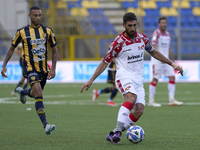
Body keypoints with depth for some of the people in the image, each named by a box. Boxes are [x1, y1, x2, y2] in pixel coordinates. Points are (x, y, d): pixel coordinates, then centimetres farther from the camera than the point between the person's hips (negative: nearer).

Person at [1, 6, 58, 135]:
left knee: (36, 94, 20)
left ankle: (22, 92, 57)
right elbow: (11, 49, 7)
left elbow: (54, 50, 9)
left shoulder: (47, 31, 1)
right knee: (39, 94, -22)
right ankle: (45, 125, -26)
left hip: (44, 68, 4)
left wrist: (53, 69, 0)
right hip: (30, 68, -4)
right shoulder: (22, 32, -5)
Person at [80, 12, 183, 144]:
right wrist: (91, 80, -4)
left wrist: (172, 64, 21)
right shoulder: (118, 42, -8)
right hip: (124, 77, -5)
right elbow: (105, 62, -1)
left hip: (138, 80, 5)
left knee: (139, 111, -12)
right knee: (131, 97, -35)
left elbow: (153, 52, 23)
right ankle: (118, 131, -42)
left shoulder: (143, 38, 5)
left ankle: (113, 135, -4)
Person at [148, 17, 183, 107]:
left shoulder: (167, 34, 14)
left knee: (172, 77, -1)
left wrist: (173, 61, 21)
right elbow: (153, 47, -21)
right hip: (157, 61, -7)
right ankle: (151, 101, -1)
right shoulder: (156, 33, -10)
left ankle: (171, 100, -1)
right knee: (155, 79, -6)